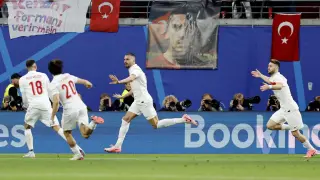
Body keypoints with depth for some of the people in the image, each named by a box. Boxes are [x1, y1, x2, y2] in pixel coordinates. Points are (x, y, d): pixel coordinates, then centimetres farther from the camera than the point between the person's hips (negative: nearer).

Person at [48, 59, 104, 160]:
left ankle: (77, 154, 17)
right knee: (85, 134, -2)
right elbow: (84, 82, 30)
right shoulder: (69, 77, 12)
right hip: (81, 106, 5)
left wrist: (52, 116, -13)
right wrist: (87, 83, 54)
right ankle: (93, 123, -30)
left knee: (67, 133, 20)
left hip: (70, 110, -4)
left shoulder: (53, 84, -6)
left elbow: (56, 101, -20)